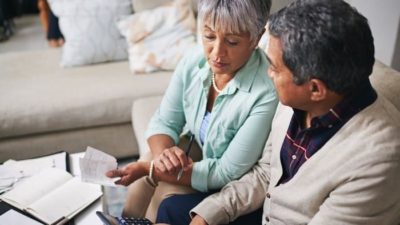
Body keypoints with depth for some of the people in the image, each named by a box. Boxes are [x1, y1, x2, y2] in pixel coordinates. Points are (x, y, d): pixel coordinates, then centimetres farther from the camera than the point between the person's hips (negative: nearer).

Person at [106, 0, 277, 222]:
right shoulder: (192, 63, -15)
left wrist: (150, 168, -29)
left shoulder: (267, 93, -32)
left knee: (167, 192, -21)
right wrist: (163, 153, -30)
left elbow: (228, 173, -28)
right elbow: (163, 123, -6)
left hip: (232, 186, -4)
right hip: (192, 152, 5)